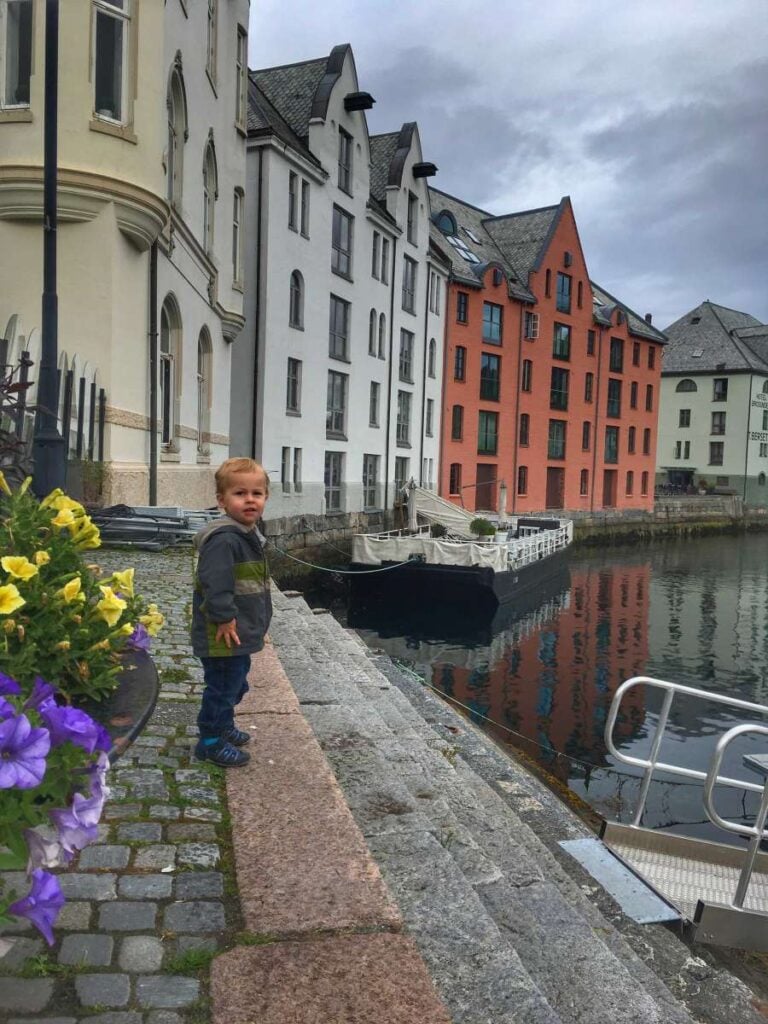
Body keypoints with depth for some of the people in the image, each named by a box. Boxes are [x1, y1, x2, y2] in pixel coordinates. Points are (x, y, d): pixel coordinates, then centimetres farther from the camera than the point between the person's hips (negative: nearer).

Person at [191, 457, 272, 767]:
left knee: (236, 684, 24)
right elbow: (214, 584, -30)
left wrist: (257, 623, 21)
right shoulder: (223, 539, -24)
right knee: (222, 686, 3)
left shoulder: (250, 535, 10)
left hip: (243, 634, 10)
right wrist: (225, 618, -26)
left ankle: (224, 727, 43)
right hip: (223, 636, -10)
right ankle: (210, 741, 19)